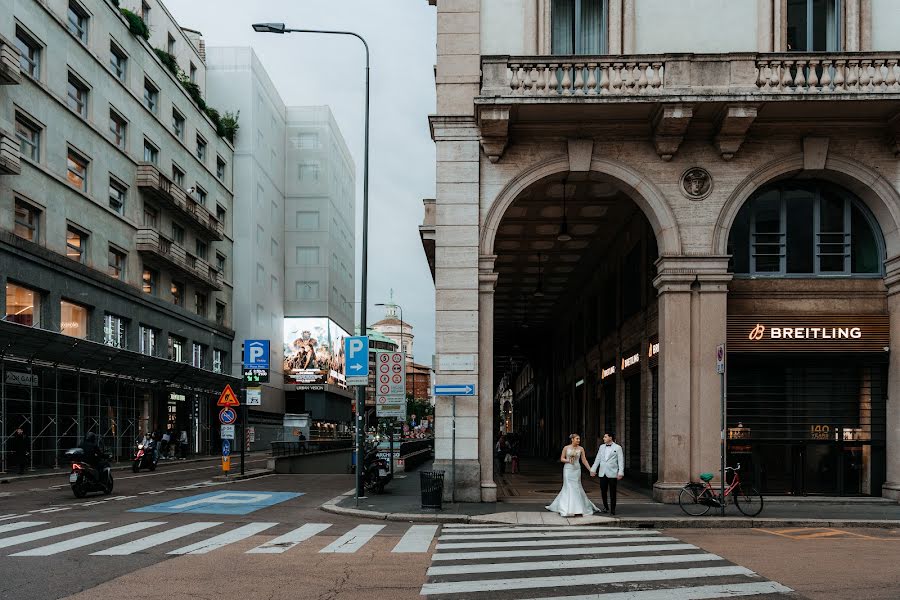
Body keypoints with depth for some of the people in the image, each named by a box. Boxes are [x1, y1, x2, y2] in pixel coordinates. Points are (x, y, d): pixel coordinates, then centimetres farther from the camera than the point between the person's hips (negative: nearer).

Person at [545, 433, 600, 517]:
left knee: (576, 487, 3)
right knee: (568, 487, -5)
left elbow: (584, 460, 3)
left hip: (577, 469, 2)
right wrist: (568, 460, -15)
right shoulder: (566, 448, -2)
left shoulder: (581, 449, 2)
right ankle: (569, 509, -3)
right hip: (568, 469, -2)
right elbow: (561, 459, 3)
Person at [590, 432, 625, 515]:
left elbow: (621, 461, -5)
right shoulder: (601, 447, 12)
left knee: (612, 492, 1)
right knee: (603, 492, 6)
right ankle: (606, 507, 20)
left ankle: (612, 509, 10)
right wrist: (593, 470, 14)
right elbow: (597, 459, 16)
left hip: (612, 474, -4)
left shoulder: (617, 448, -1)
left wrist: (621, 472, -12)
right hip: (602, 473, 4)